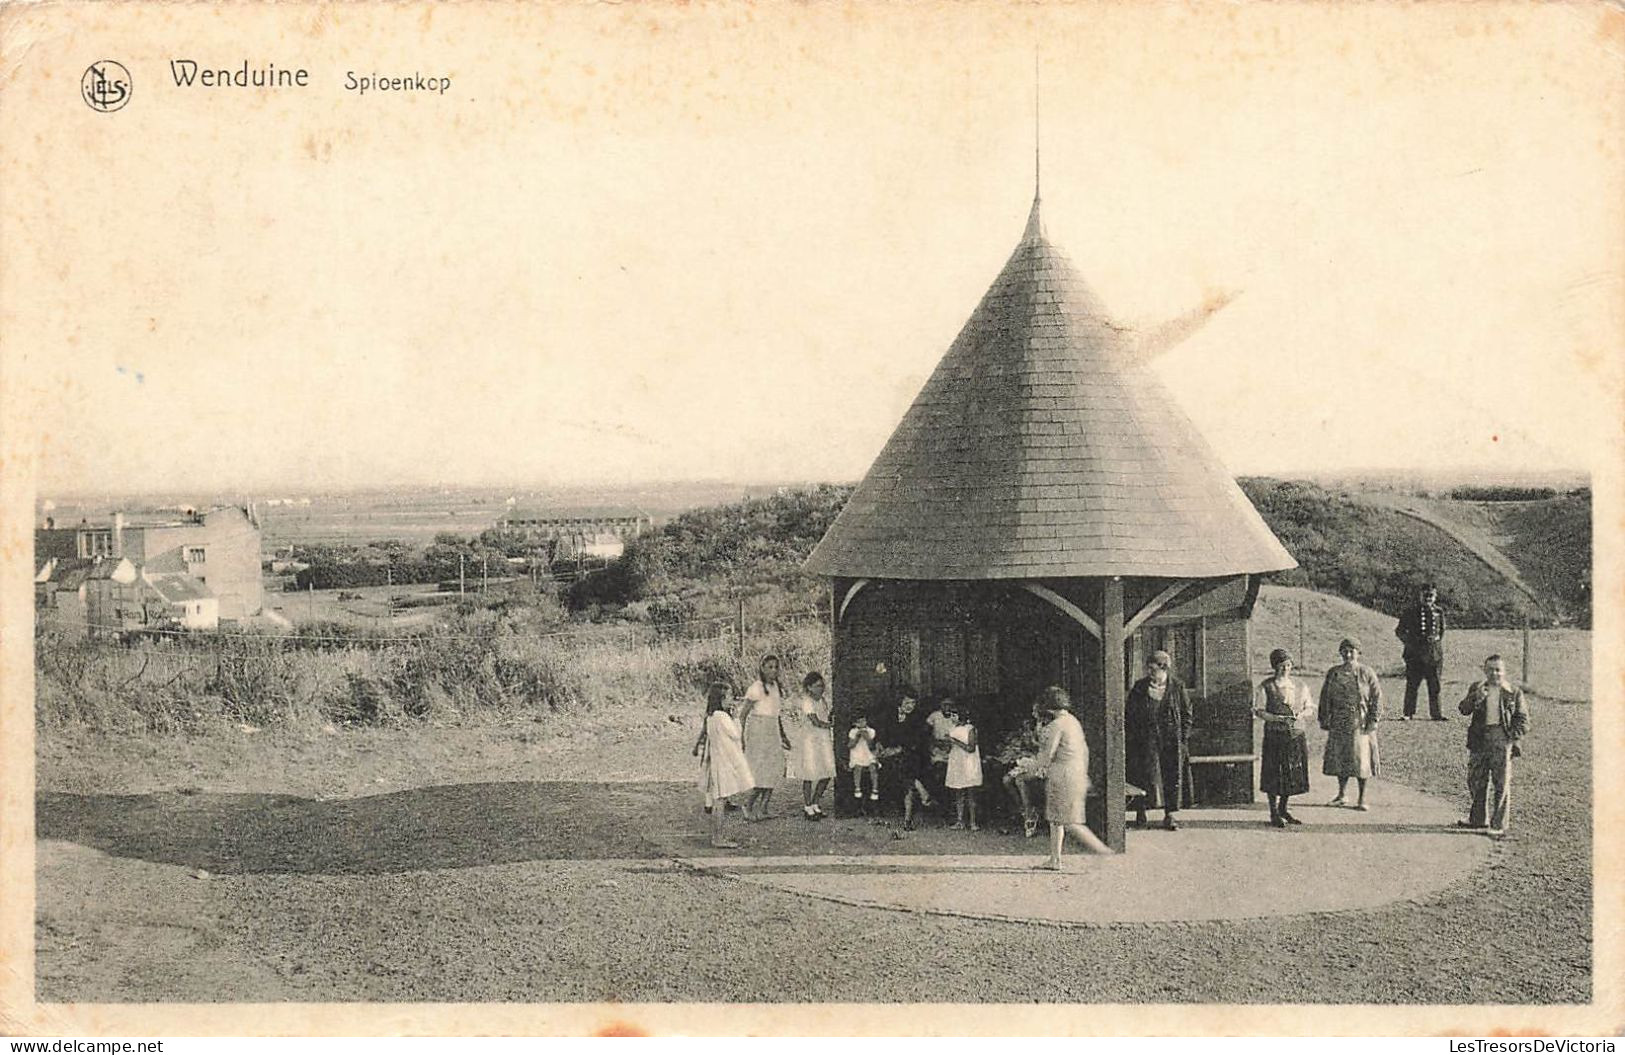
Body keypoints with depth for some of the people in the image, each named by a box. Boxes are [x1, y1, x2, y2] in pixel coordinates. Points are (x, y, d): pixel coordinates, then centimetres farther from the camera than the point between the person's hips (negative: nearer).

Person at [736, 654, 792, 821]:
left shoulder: (777, 687, 13)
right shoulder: (756, 688, -10)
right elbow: (743, 713, -9)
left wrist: (782, 735, 21)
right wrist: (741, 736, -14)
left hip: (773, 732, 8)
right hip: (758, 729, -8)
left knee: (775, 770, 2)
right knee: (762, 772, -10)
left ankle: (762, 809, 6)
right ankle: (749, 807, 1)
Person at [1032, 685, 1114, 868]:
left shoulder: (1056, 725, -16)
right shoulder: (1074, 722, 12)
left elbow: (1048, 752, -16)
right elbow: (1084, 750, 18)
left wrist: (1042, 767, 5)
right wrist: (1084, 775, 25)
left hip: (1063, 777, -10)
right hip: (1078, 775, 10)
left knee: (1070, 823, -6)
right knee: (1055, 819, 16)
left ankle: (1104, 852, -9)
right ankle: (1054, 859, 18)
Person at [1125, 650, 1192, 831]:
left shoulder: (1177, 687, 2)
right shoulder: (1139, 688, 3)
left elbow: (1186, 714, 8)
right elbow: (1128, 716, 6)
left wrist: (1183, 738, 0)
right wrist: (1130, 740, -1)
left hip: (1171, 742, 0)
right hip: (1146, 741, 0)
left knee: (1172, 777, 2)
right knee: (1144, 774, -4)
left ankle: (1169, 814, 11)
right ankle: (1140, 812, 6)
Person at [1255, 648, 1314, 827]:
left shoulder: (1300, 686, 9)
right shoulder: (1266, 687, -3)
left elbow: (1310, 708, 13)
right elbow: (1259, 711, -6)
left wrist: (1301, 715, -9)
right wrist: (1279, 718, -19)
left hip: (1296, 736, 4)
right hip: (1274, 736, -4)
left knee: (1293, 774, 7)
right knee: (1274, 774, -2)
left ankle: (1283, 809, 24)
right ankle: (1274, 813, 9)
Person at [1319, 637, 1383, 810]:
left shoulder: (1367, 673, -1)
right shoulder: (1333, 673, 7)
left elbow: (1377, 697, -2)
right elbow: (1325, 697, 11)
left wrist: (1374, 719, -9)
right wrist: (1324, 719, 6)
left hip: (1360, 723, -3)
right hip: (1339, 723, 3)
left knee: (1361, 759, -1)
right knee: (1339, 757, 7)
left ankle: (1362, 799, 8)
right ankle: (1342, 795, 21)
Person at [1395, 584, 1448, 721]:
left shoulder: (1439, 612, 9)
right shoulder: (1410, 612, 1)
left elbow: (1442, 633, 17)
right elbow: (1399, 631, 7)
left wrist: (1442, 655, 12)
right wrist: (1410, 642, -6)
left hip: (1434, 654, 2)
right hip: (1415, 654, -2)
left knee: (1435, 685, 6)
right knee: (1412, 685, 0)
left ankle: (1436, 713, 14)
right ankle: (1408, 713, 7)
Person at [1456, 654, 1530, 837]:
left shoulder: (1514, 693, 5)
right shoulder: (1476, 688, 11)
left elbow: (1523, 719, 4)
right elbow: (1463, 709, -2)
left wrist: (1513, 736, -10)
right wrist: (1476, 698, -21)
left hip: (1502, 741, -3)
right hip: (1480, 739, 3)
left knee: (1502, 784, -4)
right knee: (1476, 781, 10)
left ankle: (1498, 825, 1)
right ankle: (1478, 820, 25)